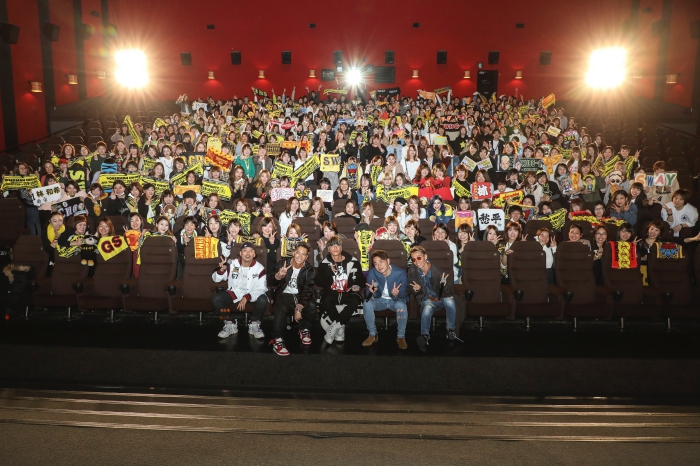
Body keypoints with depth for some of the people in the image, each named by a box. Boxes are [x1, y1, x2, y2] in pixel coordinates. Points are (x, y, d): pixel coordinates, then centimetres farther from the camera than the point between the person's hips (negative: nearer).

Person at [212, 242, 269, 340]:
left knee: (263, 300, -32)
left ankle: (254, 325, -5)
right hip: (234, 293, 2)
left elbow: (262, 288, -14)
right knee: (216, 299, -23)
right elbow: (215, 279, -1)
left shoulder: (259, 268, -11)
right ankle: (230, 325, -2)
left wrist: (246, 297, -26)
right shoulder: (232, 264, -7)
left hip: (252, 295, -2)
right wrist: (221, 270, -23)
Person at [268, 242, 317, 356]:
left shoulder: (309, 270, -4)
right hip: (285, 294, -1)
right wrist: (278, 275, -35)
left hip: (300, 296, 1)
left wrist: (299, 307, -26)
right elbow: (272, 283, -10)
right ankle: (277, 341, -30)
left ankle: (304, 330, -3)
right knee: (280, 308, -33)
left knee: (311, 305, -30)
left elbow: (307, 291, -12)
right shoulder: (282, 264, -4)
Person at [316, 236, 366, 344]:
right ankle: (340, 327, -20)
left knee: (355, 301, -33)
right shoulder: (325, 263, 1)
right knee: (326, 301, -34)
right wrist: (330, 272, -21)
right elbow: (320, 284, -6)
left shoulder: (353, 261, 0)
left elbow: (361, 280, 9)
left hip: (348, 293, 0)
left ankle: (335, 326, -25)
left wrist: (357, 286, -14)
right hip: (332, 293, 0)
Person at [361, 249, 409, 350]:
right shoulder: (372, 273, -18)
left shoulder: (400, 273, -24)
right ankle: (373, 335, -9)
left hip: (396, 300, -2)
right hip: (380, 300, 2)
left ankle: (401, 336, -15)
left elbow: (402, 295, -20)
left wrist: (396, 295, -44)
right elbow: (373, 295, -12)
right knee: (367, 303, -28)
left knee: (401, 305, -36)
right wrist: (373, 292, -37)